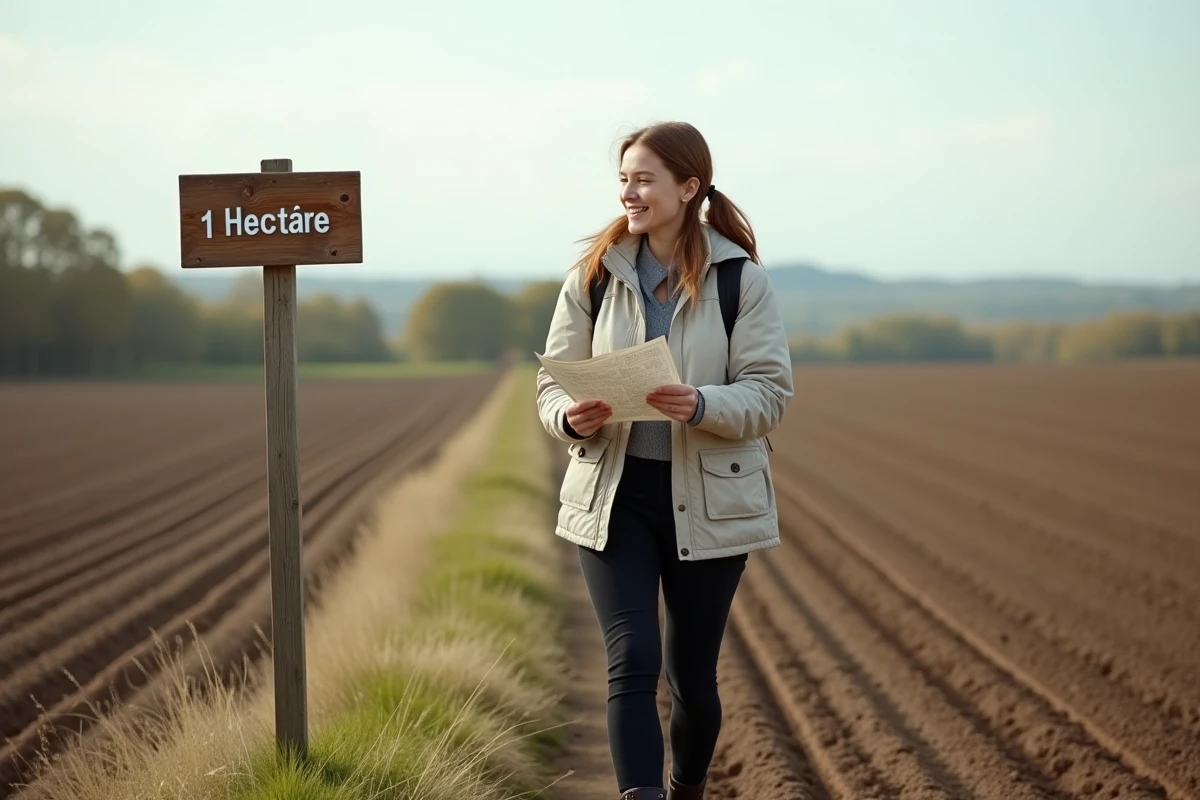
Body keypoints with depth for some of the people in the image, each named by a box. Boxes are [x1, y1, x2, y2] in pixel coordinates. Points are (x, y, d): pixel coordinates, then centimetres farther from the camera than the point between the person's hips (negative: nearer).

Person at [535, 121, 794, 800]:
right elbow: (553, 382, 4)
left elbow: (770, 393, -8)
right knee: (633, 660, -12)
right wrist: (572, 417, -19)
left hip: (708, 501, -1)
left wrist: (701, 406, -27)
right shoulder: (593, 278, 2)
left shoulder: (742, 280, -4)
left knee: (692, 672, 11)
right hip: (614, 496, 1)